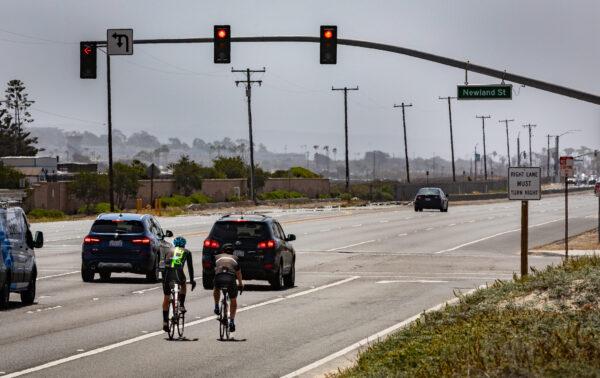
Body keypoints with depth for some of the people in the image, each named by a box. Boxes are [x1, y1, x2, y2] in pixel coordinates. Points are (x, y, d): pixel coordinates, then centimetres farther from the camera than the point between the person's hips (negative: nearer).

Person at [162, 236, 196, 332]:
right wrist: (192, 280, 32)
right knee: (183, 286, 34)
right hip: (178, 272, -2)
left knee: (166, 298, 12)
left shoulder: (169, 251, 28)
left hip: (167, 273, 2)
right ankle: (182, 305, 17)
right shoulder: (186, 252, 23)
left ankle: (165, 322, 7)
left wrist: (164, 280, 36)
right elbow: (190, 266, 24)